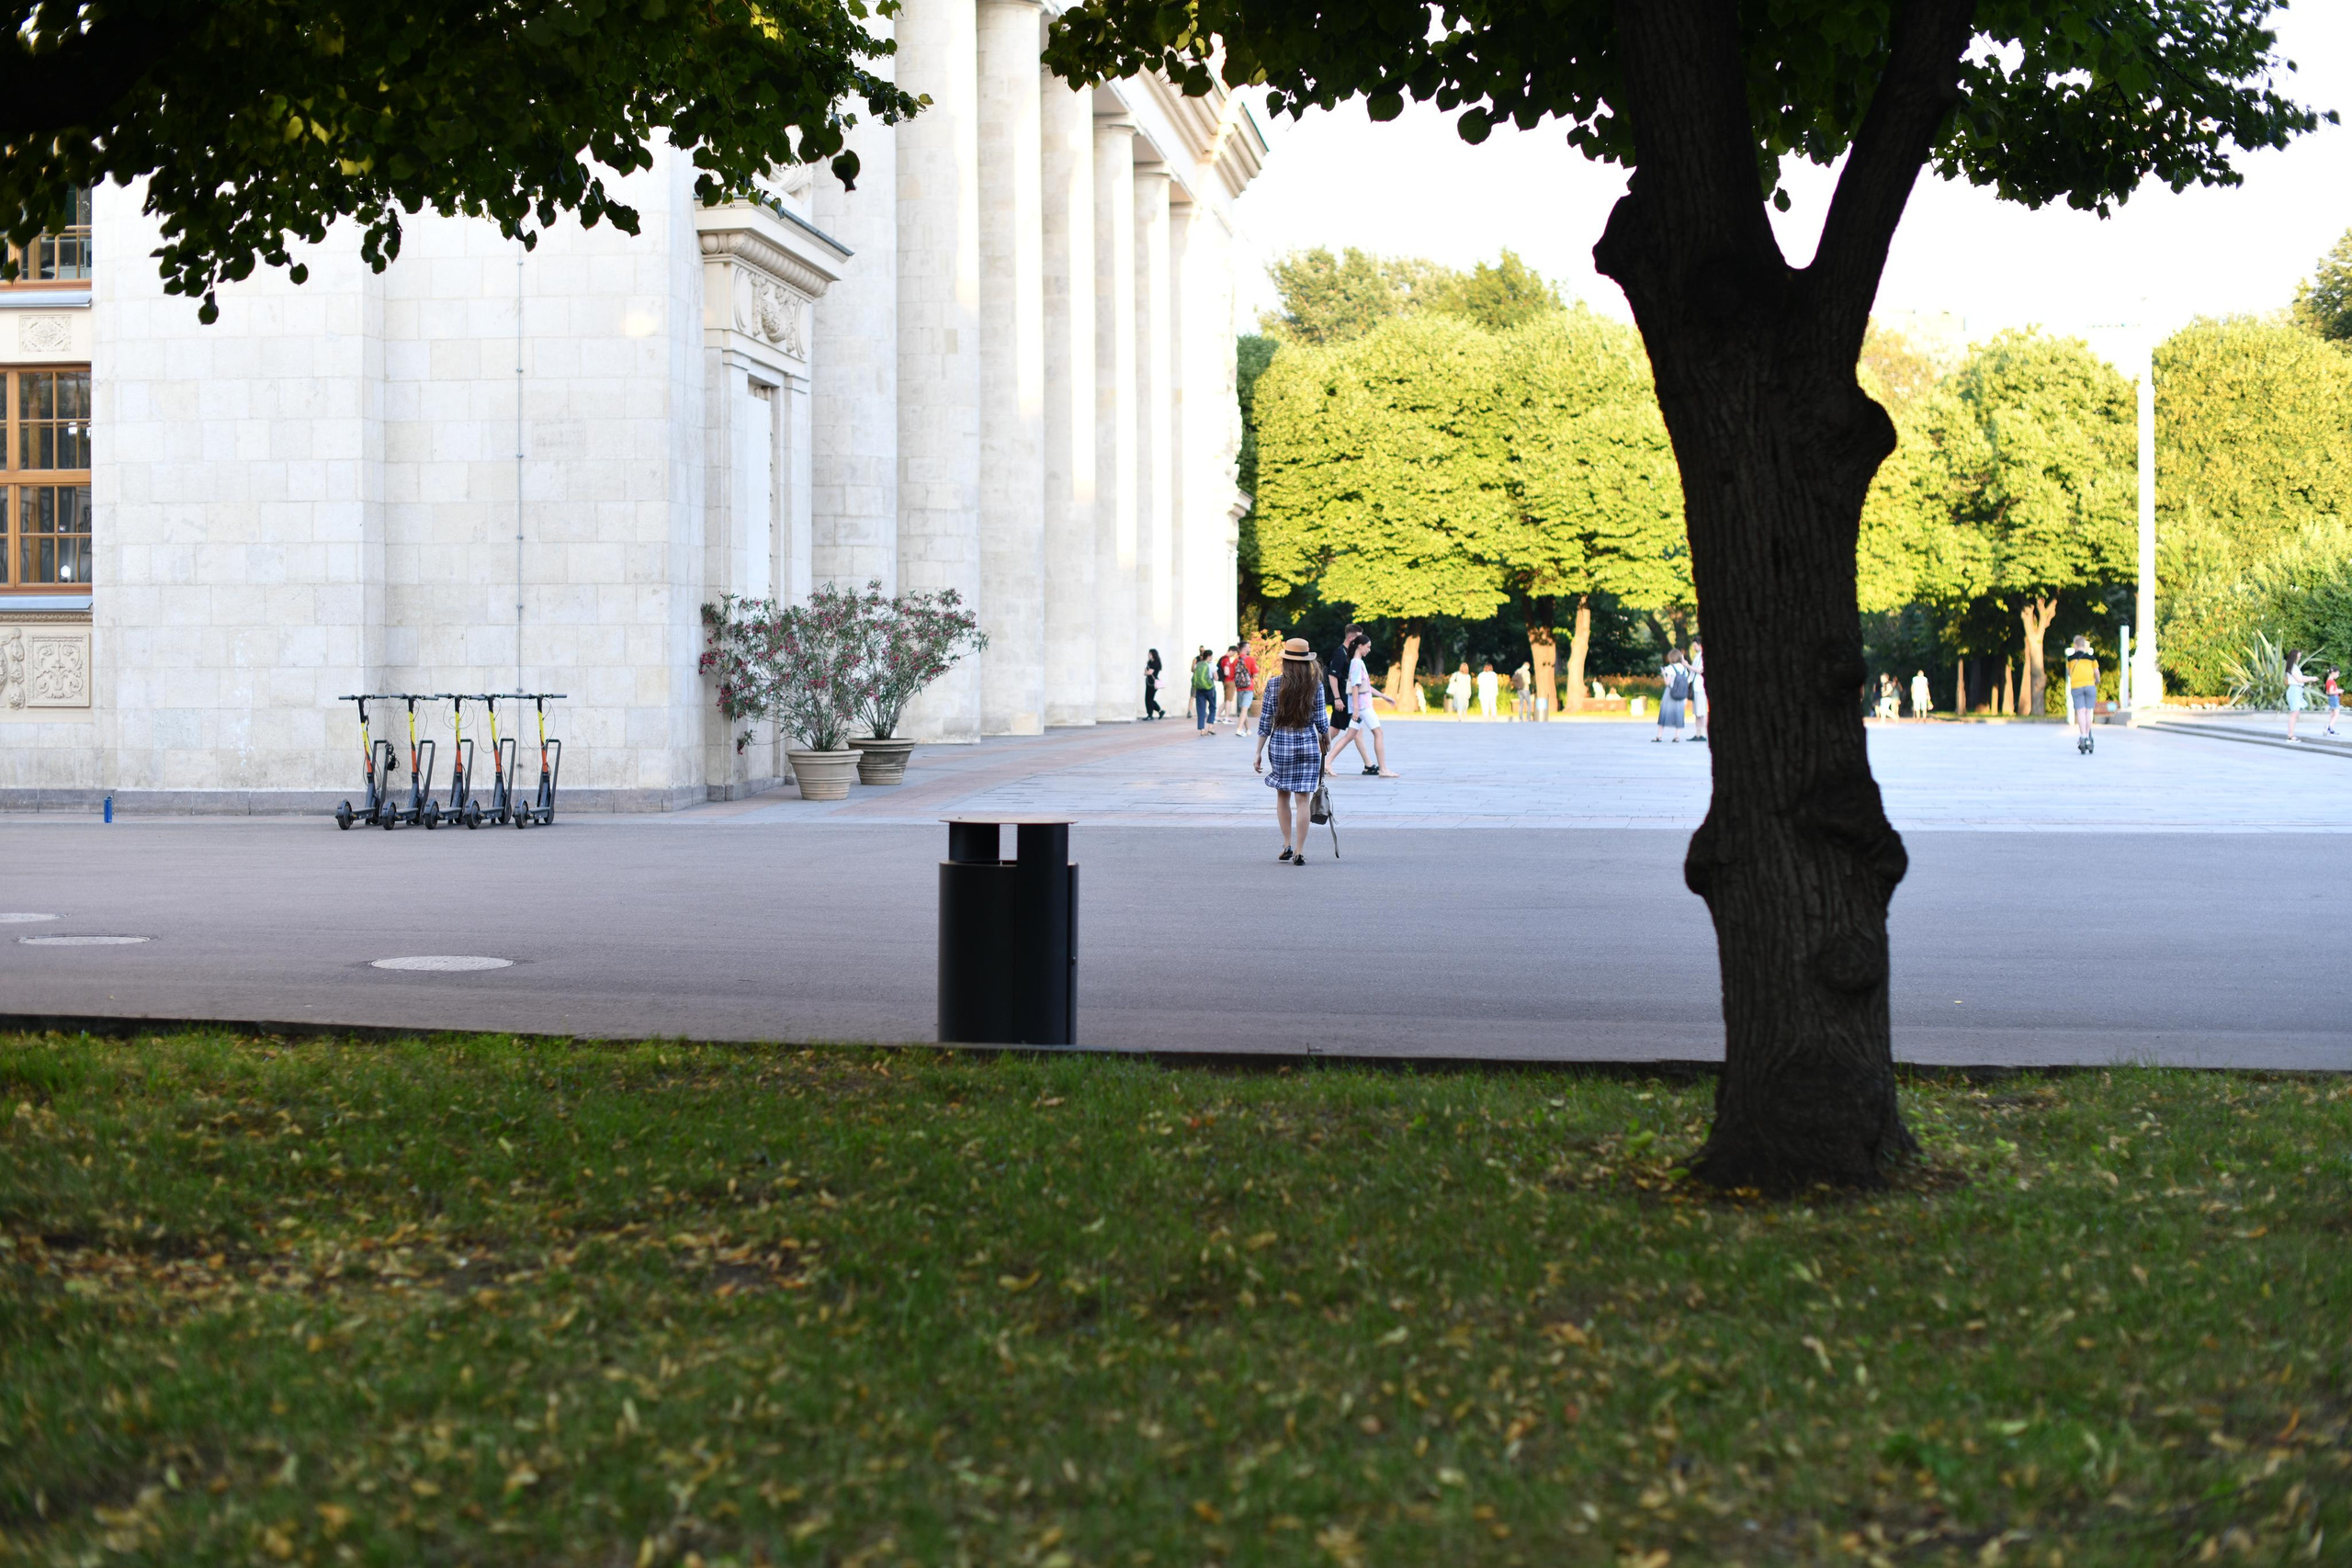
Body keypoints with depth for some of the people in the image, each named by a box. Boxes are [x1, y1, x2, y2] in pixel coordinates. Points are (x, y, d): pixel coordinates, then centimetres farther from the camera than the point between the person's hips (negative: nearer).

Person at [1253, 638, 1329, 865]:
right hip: (1307, 744, -1)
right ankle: (1299, 852, 0)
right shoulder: (1315, 686, -5)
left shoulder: (1274, 684, -4)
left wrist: (1258, 753, 4)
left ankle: (1287, 845, 17)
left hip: (1280, 744, 1)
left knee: (1282, 795, 18)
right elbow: (1321, 723, -3)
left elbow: (1265, 722, -3)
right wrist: (1326, 738, 19)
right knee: (1302, 800, 1)